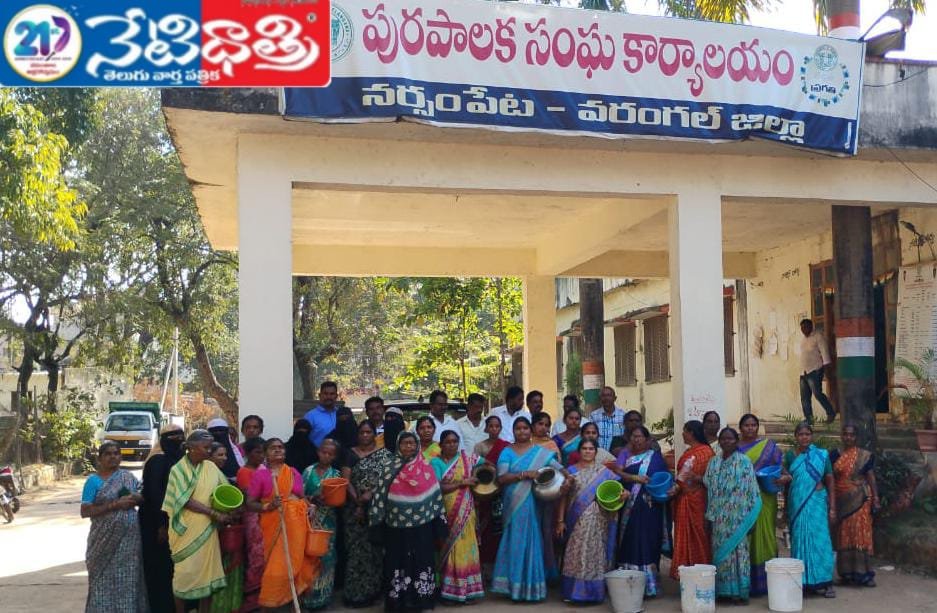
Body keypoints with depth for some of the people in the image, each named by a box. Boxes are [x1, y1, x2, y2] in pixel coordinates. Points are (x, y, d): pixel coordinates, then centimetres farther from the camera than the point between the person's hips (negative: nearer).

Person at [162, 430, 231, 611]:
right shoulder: (178, 470, -9)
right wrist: (214, 514, -19)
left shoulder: (211, 467, 5)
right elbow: (186, 501, -15)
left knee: (208, 569, 6)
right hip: (187, 530, -4)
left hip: (207, 530, 4)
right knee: (185, 572, 1)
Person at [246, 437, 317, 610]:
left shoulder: (294, 473, 13)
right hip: (274, 525, -4)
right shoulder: (260, 474, 0)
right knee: (275, 566, -5)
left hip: (296, 525, 4)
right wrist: (268, 506, -20)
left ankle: (293, 600, 19)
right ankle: (269, 603, 9)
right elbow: (250, 503, -3)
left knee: (294, 563, 7)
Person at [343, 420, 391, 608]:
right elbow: (346, 480, -2)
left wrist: (371, 494, -18)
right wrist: (358, 502, -12)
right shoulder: (351, 454, 6)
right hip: (355, 508, 0)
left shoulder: (384, 454, 4)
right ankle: (354, 592, 5)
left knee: (374, 547, 3)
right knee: (356, 548, 0)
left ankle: (370, 590, 12)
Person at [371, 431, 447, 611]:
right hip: (396, 526, 0)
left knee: (420, 561, 5)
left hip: (422, 526, 1)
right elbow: (380, 494, -1)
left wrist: (438, 521, 1)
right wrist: (378, 520, -4)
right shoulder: (389, 467, -2)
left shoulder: (425, 467, 1)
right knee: (398, 562, 5)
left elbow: (434, 494, 3)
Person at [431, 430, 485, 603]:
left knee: (466, 548, 2)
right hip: (446, 514, -2)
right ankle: (448, 590, 4)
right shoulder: (436, 462, -1)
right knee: (450, 549, -1)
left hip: (465, 513, 2)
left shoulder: (467, 458, 6)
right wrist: (462, 482, -13)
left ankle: (467, 589, 8)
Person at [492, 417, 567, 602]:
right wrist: (525, 474, -16)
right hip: (513, 505, 0)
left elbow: (559, 468, -2)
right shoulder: (507, 452, 4)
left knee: (531, 541, 1)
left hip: (532, 505, 0)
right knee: (515, 542, 3)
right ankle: (515, 586, 8)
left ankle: (531, 587, 7)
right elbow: (501, 478, -8)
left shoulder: (540, 452, 5)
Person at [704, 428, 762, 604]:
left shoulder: (744, 462, -3)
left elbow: (751, 490, -5)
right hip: (719, 517, 4)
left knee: (737, 550, -3)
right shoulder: (713, 462, 11)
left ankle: (739, 590, 3)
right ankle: (722, 589, 12)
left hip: (737, 516, -4)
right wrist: (709, 516, 9)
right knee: (720, 551, 6)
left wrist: (750, 517, -9)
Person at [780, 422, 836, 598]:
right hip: (796, 504, 2)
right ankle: (802, 581, 12)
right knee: (799, 540, 4)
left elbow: (830, 481, 2)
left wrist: (832, 508, -2)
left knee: (819, 539, -6)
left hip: (816, 502, -2)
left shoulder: (821, 455, 2)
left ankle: (824, 582, 0)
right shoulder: (790, 455, 7)